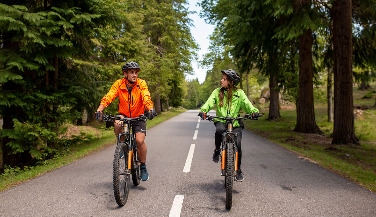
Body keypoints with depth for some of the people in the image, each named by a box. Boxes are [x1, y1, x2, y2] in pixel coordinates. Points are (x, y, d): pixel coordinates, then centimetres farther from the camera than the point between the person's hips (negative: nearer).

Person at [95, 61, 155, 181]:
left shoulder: (141, 84, -16)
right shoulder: (119, 84, -13)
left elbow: (146, 98, -29)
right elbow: (108, 97, -25)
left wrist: (150, 109, -49)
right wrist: (99, 109, -41)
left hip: (138, 117, -1)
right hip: (124, 115, 1)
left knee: (140, 140, -18)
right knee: (117, 124, -33)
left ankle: (143, 167, 5)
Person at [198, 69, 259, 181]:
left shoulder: (239, 93, 4)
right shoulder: (217, 92, 6)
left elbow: (246, 103, -7)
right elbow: (210, 101, -8)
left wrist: (254, 111, -28)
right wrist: (203, 110, -28)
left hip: (236, 123, 0)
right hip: (221, 121, 0)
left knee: (237, 145, -11)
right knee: (219, 130, -35)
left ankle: (238, 170, 11)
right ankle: (217, 149, -5)